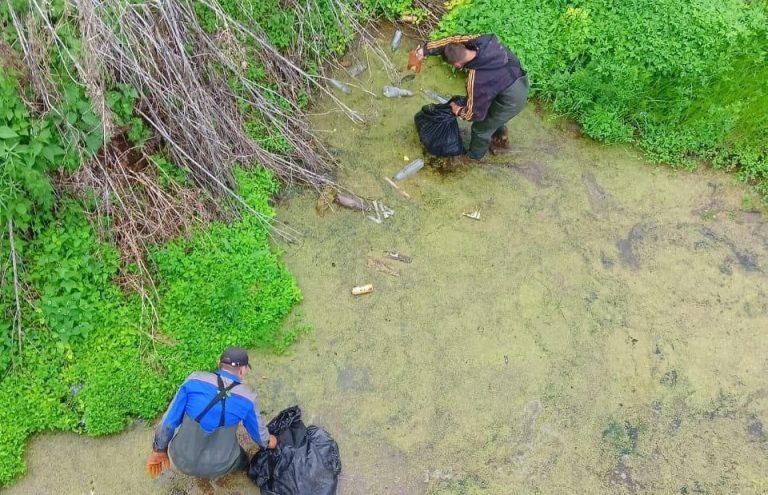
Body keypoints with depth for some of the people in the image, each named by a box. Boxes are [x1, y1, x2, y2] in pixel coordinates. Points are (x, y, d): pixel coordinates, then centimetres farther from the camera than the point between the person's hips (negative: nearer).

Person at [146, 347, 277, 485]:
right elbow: (258, 431, 5)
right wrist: (267, 442, 28)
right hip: (217, 467, 1)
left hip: (181, 460, -1)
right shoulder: (247, 397, -12)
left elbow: (169, 420, -5)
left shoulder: (195, 379, -12)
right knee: (241, 460, 34)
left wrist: (159, 450, 11)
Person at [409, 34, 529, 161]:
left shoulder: (477, 80, -36)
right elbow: (453, 41, -6)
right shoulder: (483, 40, -20)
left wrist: (458, 111, -2)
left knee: (481, 128, 18)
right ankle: (502, 140, 62)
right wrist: (423, 50, -9)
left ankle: (474, 156, 45)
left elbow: (475, 113, -22)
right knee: (494, 117, 34)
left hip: (512, 100, -7)